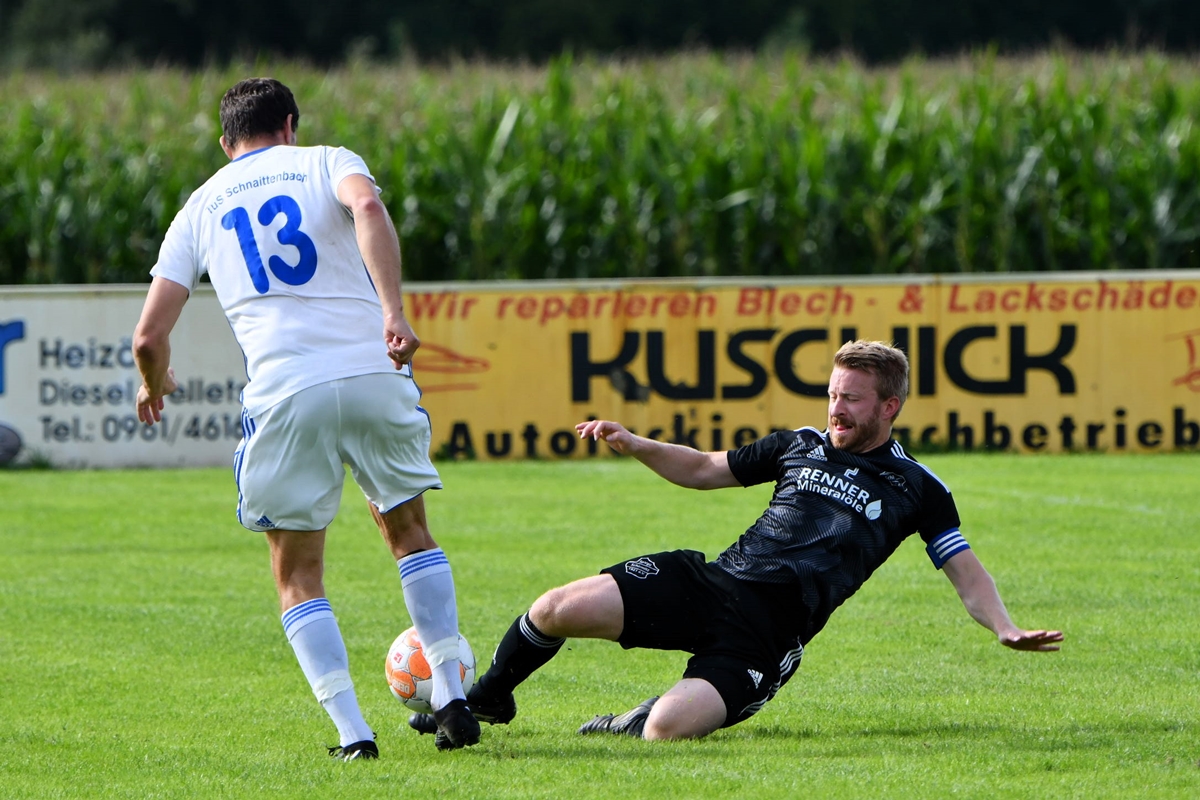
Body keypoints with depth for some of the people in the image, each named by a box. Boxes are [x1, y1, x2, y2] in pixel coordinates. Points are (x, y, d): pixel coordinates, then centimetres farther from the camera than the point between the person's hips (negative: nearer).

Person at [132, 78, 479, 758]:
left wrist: (156, 385, 34)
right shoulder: (326, 162, 13)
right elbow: (367, 206, -14)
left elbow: (150, 336, 11)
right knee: (408, 530, 21)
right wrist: (394, 313, -20)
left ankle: (351, 730, -2)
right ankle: (453, 699, 14)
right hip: (372, 373, 0)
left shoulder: (201, 206, 17)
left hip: (283, 395, 0)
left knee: (298, 575, 12)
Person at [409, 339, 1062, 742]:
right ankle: (486, 700, 14)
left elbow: (965, 572, 6)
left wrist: (1005, 629, -13)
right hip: (711, 583, 4)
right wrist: (634, 446, 11)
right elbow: (703, 470, 27)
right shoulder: (800, 446, 18)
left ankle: (637, 720, 10)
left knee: (667, 729, -30)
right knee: (560, 609, -15)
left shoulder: (917, 490, 7)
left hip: (770, 629, -4)